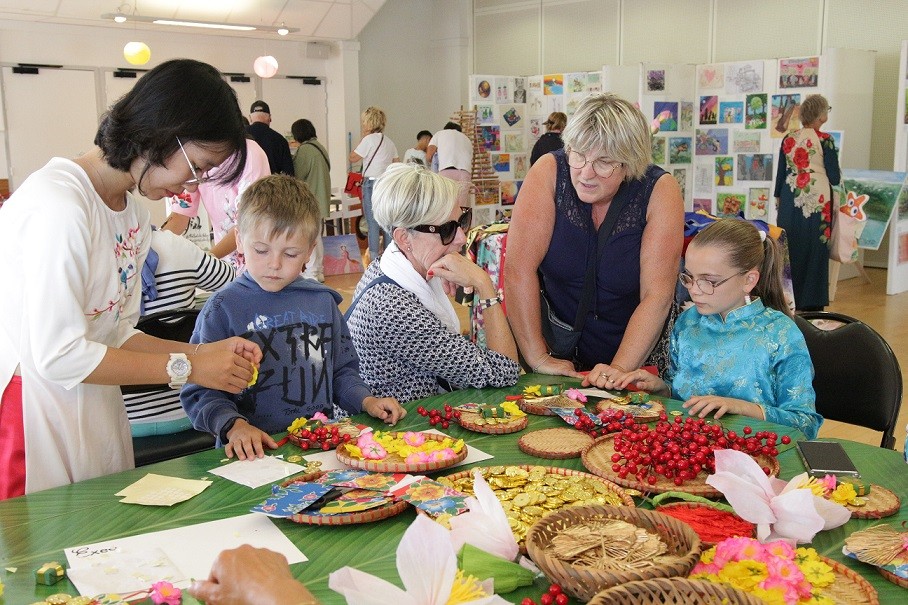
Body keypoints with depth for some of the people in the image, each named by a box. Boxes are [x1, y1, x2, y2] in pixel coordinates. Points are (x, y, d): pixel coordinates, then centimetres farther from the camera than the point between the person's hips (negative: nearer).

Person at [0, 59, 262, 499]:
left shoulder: (133, 216, 9)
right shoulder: (58, 203, -19)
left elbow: (115, 333, 10)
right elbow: (59, 355, -20)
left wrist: (203, 351, -3)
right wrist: (187, 367, -15)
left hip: (95, 410, 8)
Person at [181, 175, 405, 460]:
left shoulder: (323, 301, 12)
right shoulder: (223, 308, -1)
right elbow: (200, 389, -2)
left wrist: (366, 400, 5)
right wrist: (233, 425, -18)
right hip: (254, 454, -1)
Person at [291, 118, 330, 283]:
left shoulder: (305, 149, -16)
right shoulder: (320, 147, 10)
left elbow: (297, 176, -13)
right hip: (320, 199, 9)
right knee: (317, 236, 15)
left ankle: (311, 273, -1)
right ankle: (319, 271, 22)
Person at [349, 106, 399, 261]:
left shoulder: (369, 139, -10)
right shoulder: (389, 142, 12)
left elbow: (353, 158, -5)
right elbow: (397, 164, 15)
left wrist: (363, 138, 0)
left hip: (372, 183, -7)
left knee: (372, 222, -3)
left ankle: (374, 256, -2)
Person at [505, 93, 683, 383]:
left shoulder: (660, 191, -13)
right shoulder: (549, 172, -13)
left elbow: (657, 296, -16)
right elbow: (519, 268, -17)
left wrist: (619, 369, -25)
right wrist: (538, 358, -19)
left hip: (637, 355, 0)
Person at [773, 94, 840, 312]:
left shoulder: (788, 139, 3)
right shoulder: (825, 140, -8)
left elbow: (781, 172, 8)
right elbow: (834, 176, -5)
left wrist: (778, 199, 19)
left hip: (791, 198, 4)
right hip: (817, 199, -4)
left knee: (790, 247, 10)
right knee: (814, 248, 3)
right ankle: (811, 302, 7)